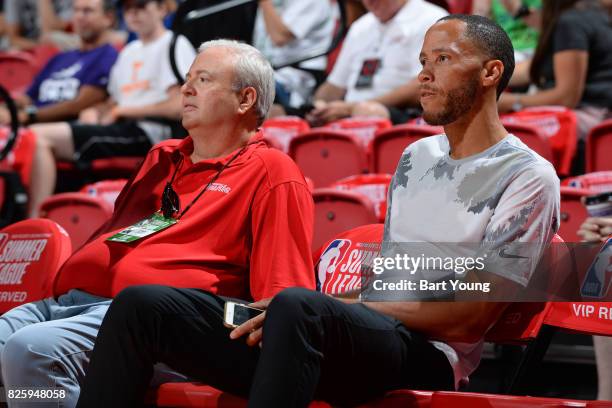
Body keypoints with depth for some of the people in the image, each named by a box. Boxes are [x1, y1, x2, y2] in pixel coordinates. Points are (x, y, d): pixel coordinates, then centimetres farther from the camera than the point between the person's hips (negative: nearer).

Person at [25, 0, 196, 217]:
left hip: (148, 133, -9)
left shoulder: (175, 45, 2)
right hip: (121, 128, 9)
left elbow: (179, 106, -11)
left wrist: (123, 111, -5)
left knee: (41, 136, -21)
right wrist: (93, 112, 2)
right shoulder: (130, 51, 28)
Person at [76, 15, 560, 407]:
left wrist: (345, 304, -11)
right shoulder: (417, 157, 25)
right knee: (143, 304, -7)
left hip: (424, 355, -8)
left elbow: (468, 318, -9)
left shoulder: (528, 177, -1)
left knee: (299, 306, -42)